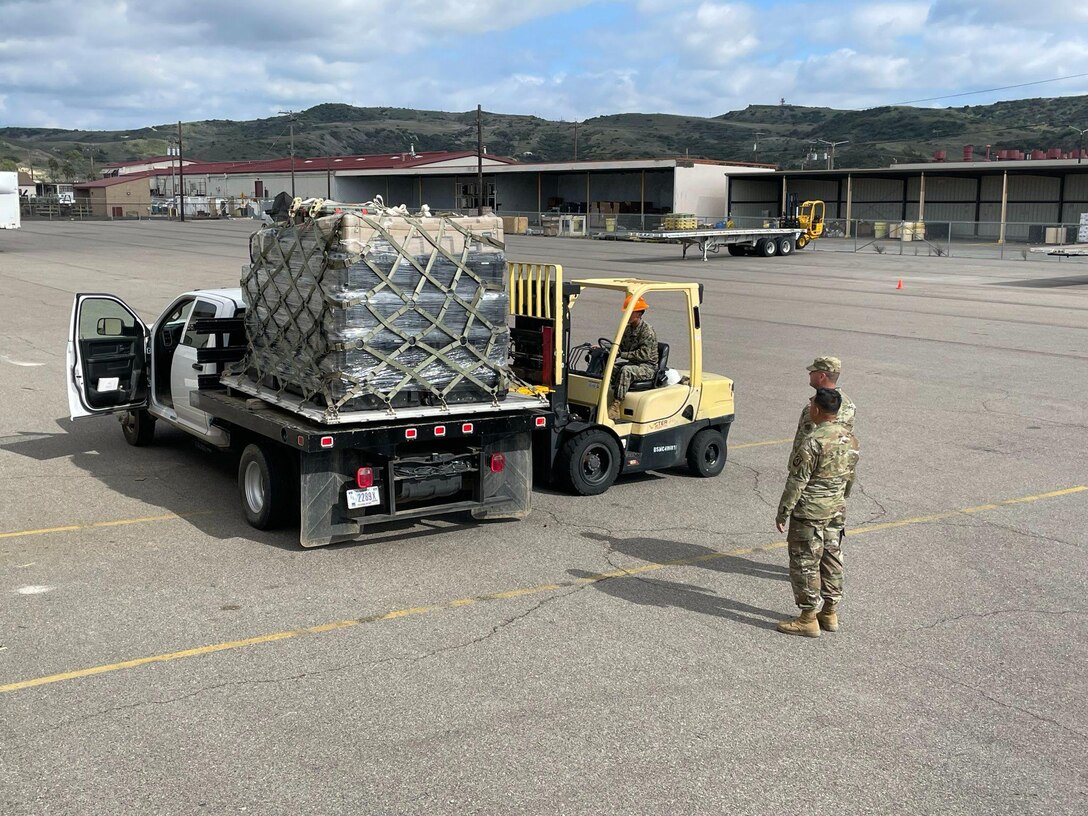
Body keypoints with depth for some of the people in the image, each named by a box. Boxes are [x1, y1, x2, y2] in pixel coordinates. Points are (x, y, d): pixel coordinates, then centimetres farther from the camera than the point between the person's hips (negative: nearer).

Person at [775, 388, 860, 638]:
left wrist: (783, 512, -11)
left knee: (805, 563, 1)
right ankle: (830, 613, 25)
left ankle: (808, 618, 5)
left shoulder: (813, 441, -20)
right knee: (832, 561, 16)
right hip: (836, 511, 8)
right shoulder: (850, 439, 5)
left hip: (809, 513, -8)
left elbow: (797, 481, -18)